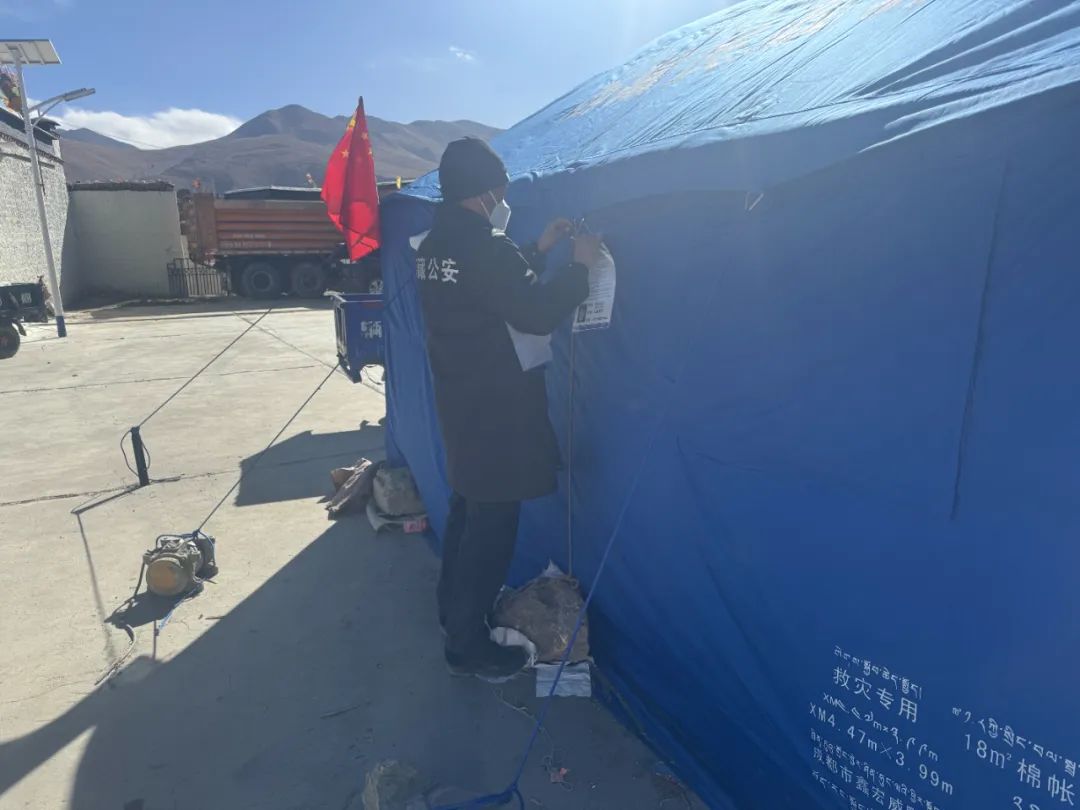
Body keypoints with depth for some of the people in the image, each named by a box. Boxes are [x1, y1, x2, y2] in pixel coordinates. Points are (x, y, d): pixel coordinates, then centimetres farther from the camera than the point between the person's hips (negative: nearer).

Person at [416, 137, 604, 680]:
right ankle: (468, 646, 14)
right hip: (496, 411, -10)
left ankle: (455, 610, 39)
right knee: (492, 523, 1)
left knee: (467, 507, 22)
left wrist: (537, 252, 14)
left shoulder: (436, 245, 9)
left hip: (460, 403, 10)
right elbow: (537, 315, -23)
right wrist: (579, 266, -10)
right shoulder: (485, 248, -21)